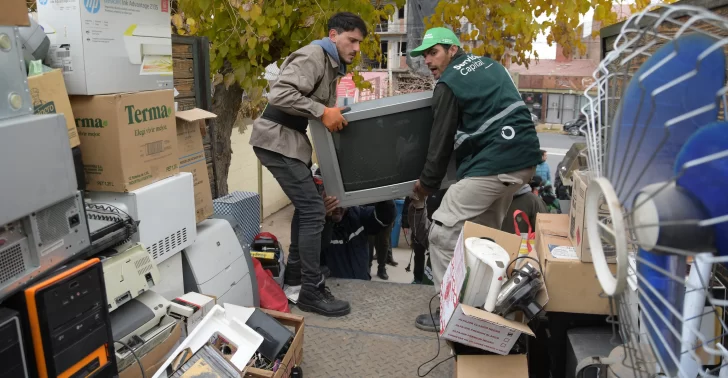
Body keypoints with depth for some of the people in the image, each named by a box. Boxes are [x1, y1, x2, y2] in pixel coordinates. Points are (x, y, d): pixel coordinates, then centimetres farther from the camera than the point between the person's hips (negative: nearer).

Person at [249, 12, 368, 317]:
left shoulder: (331, 65, 15)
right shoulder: (313, 56, -16)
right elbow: (279, 94, -30)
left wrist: (335, 116, 0)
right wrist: (323, 112, -27)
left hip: (291, 139, 11)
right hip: (276, 140, -11)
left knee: (305, 204, 19)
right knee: (313, 209, -12)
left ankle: (295, 269, 33)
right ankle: (312, 292, -3)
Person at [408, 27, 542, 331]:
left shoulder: (449, 84, -3)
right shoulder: (490, 65, 21)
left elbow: (442, 140, -2)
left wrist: (427, 183, 9)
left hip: (492, 166, -9)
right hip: (524, 159, 9)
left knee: (442, 232, -4)